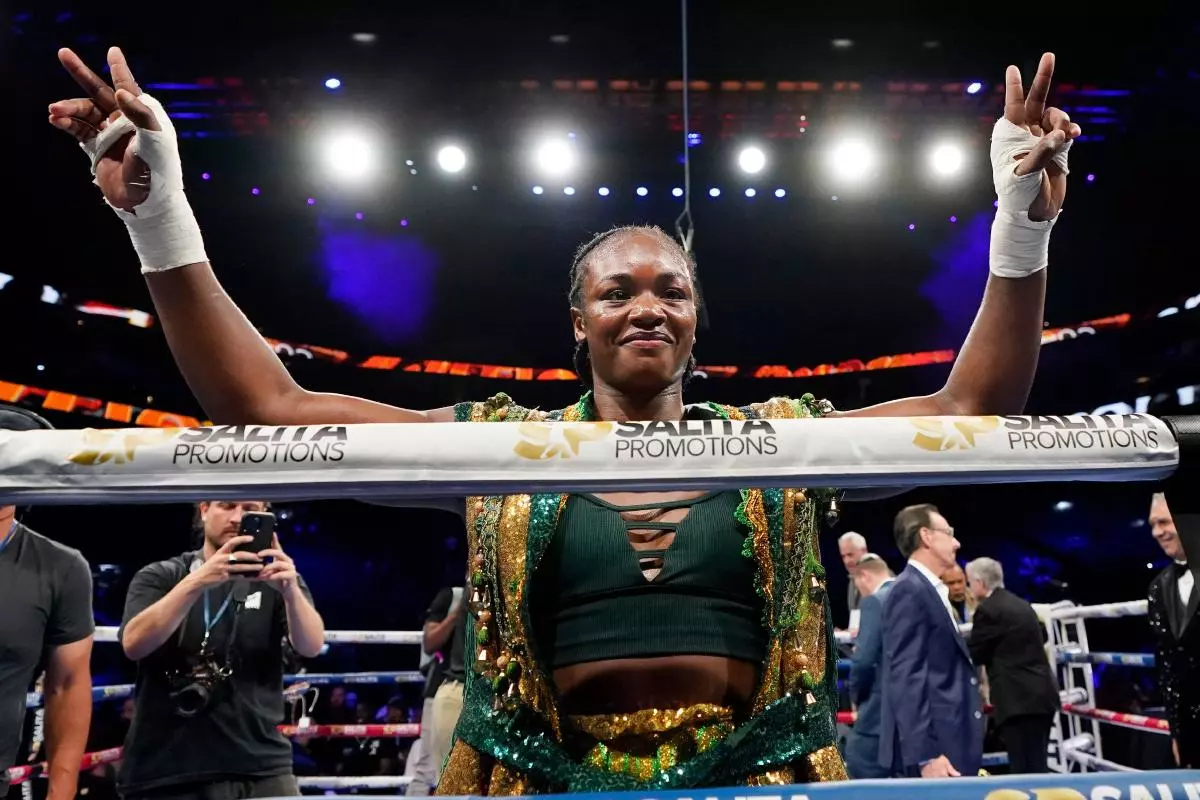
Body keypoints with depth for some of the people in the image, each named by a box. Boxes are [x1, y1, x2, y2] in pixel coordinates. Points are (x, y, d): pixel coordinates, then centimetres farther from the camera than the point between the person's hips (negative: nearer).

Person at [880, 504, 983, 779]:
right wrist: (925, 755, -24)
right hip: (933, 746, -10)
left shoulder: (930, 591, 16)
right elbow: (905, 678, -20)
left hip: (949, 743, 10)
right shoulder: (909, 591, -13)